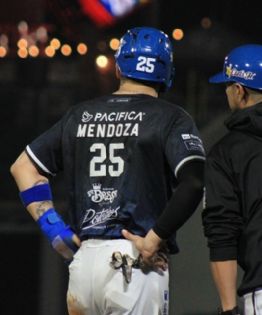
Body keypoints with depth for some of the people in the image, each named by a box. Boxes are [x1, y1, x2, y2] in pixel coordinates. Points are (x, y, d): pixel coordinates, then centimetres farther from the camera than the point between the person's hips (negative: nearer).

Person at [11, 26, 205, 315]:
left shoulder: (80, 115, 15)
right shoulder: (170, 118, -1)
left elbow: (23, 167, 19)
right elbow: (193, 183, -16)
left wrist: (53, 227, 14)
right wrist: (154, 240, -11)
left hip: (83, 257, 5)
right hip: (136, 265, -5)